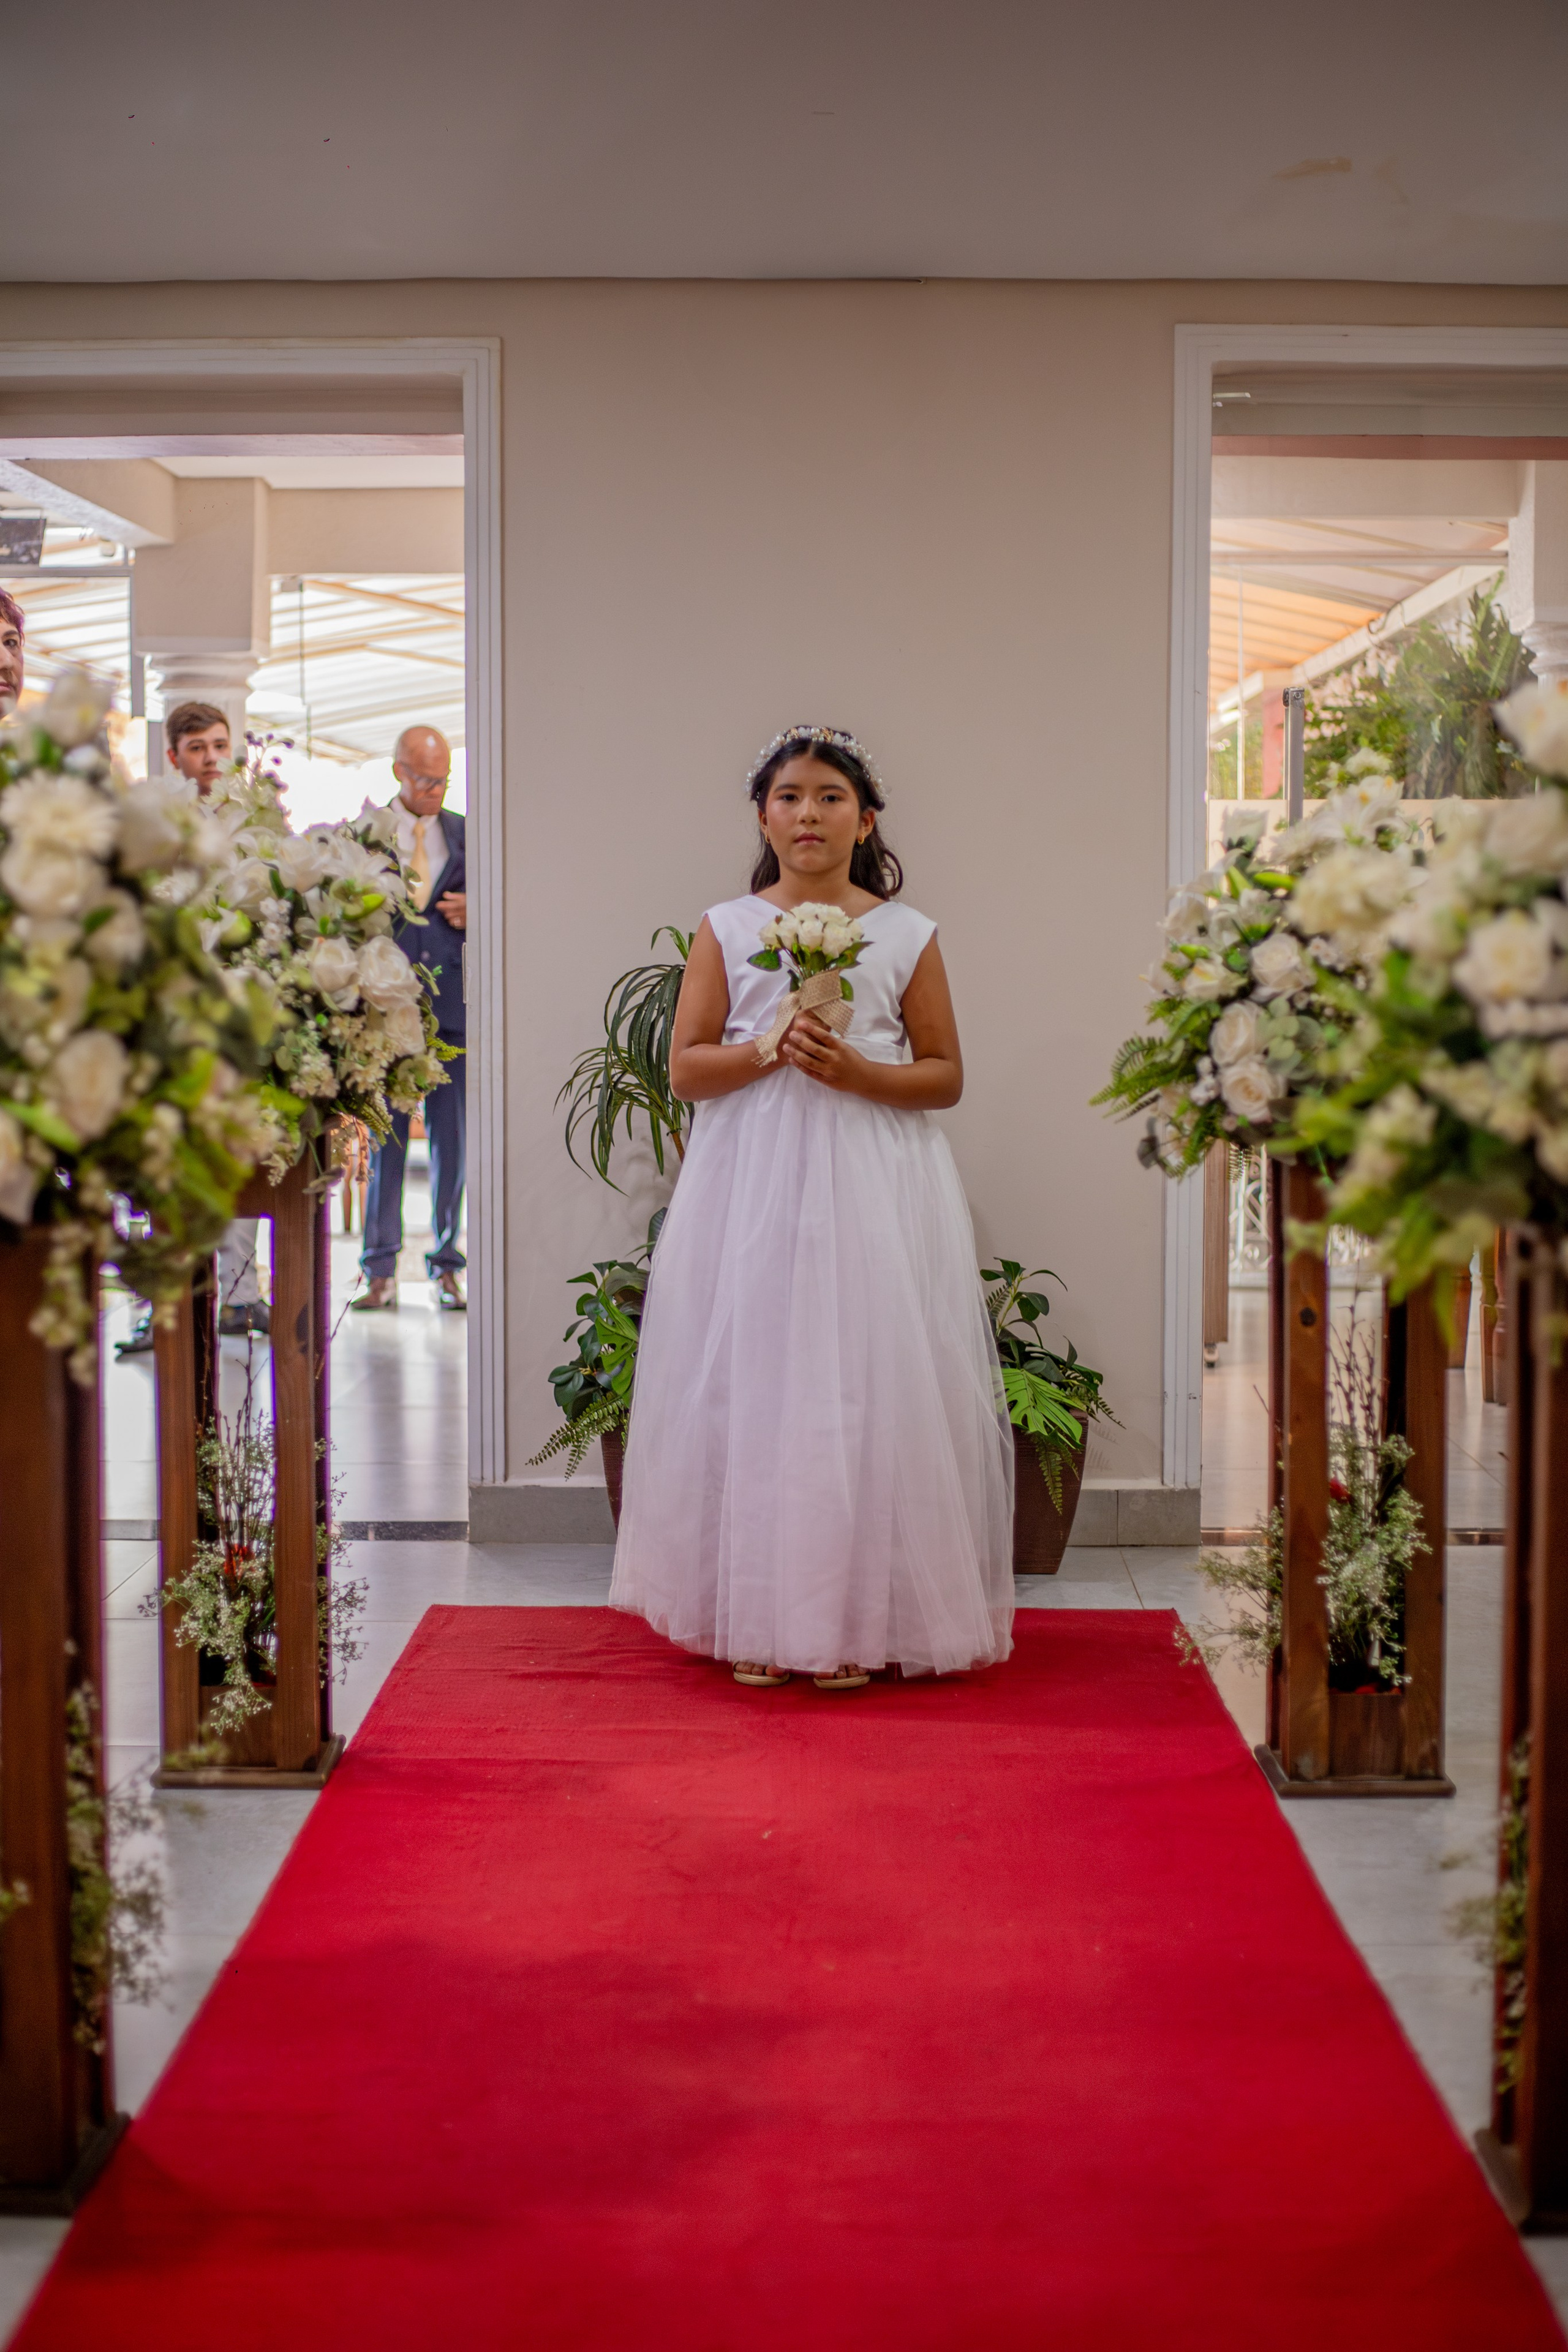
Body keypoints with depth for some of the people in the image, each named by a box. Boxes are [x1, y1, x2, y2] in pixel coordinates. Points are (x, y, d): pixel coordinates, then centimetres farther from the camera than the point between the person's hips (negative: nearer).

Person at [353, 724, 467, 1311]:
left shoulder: (467, 835, 12)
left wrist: (475, 913, -4)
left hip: (453, 1004, 2)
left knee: (452, 1140, 3)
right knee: (384, 1139, 2)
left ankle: (446, 1268, 12)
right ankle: (381, 1272, 9)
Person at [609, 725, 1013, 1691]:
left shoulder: (907, 935, 5)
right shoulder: (727, 928, 7)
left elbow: (946, 1076, 5)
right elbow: (686, 1068, 3)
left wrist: (857, 1071, -12)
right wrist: (772, 1048, -13)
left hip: (875, 1187, 0)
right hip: (753, 1185, 1)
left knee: (867, 1383, -3)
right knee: (751, 1382, 0)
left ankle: (859, 1621, 7)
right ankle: (756, 1619, 9)